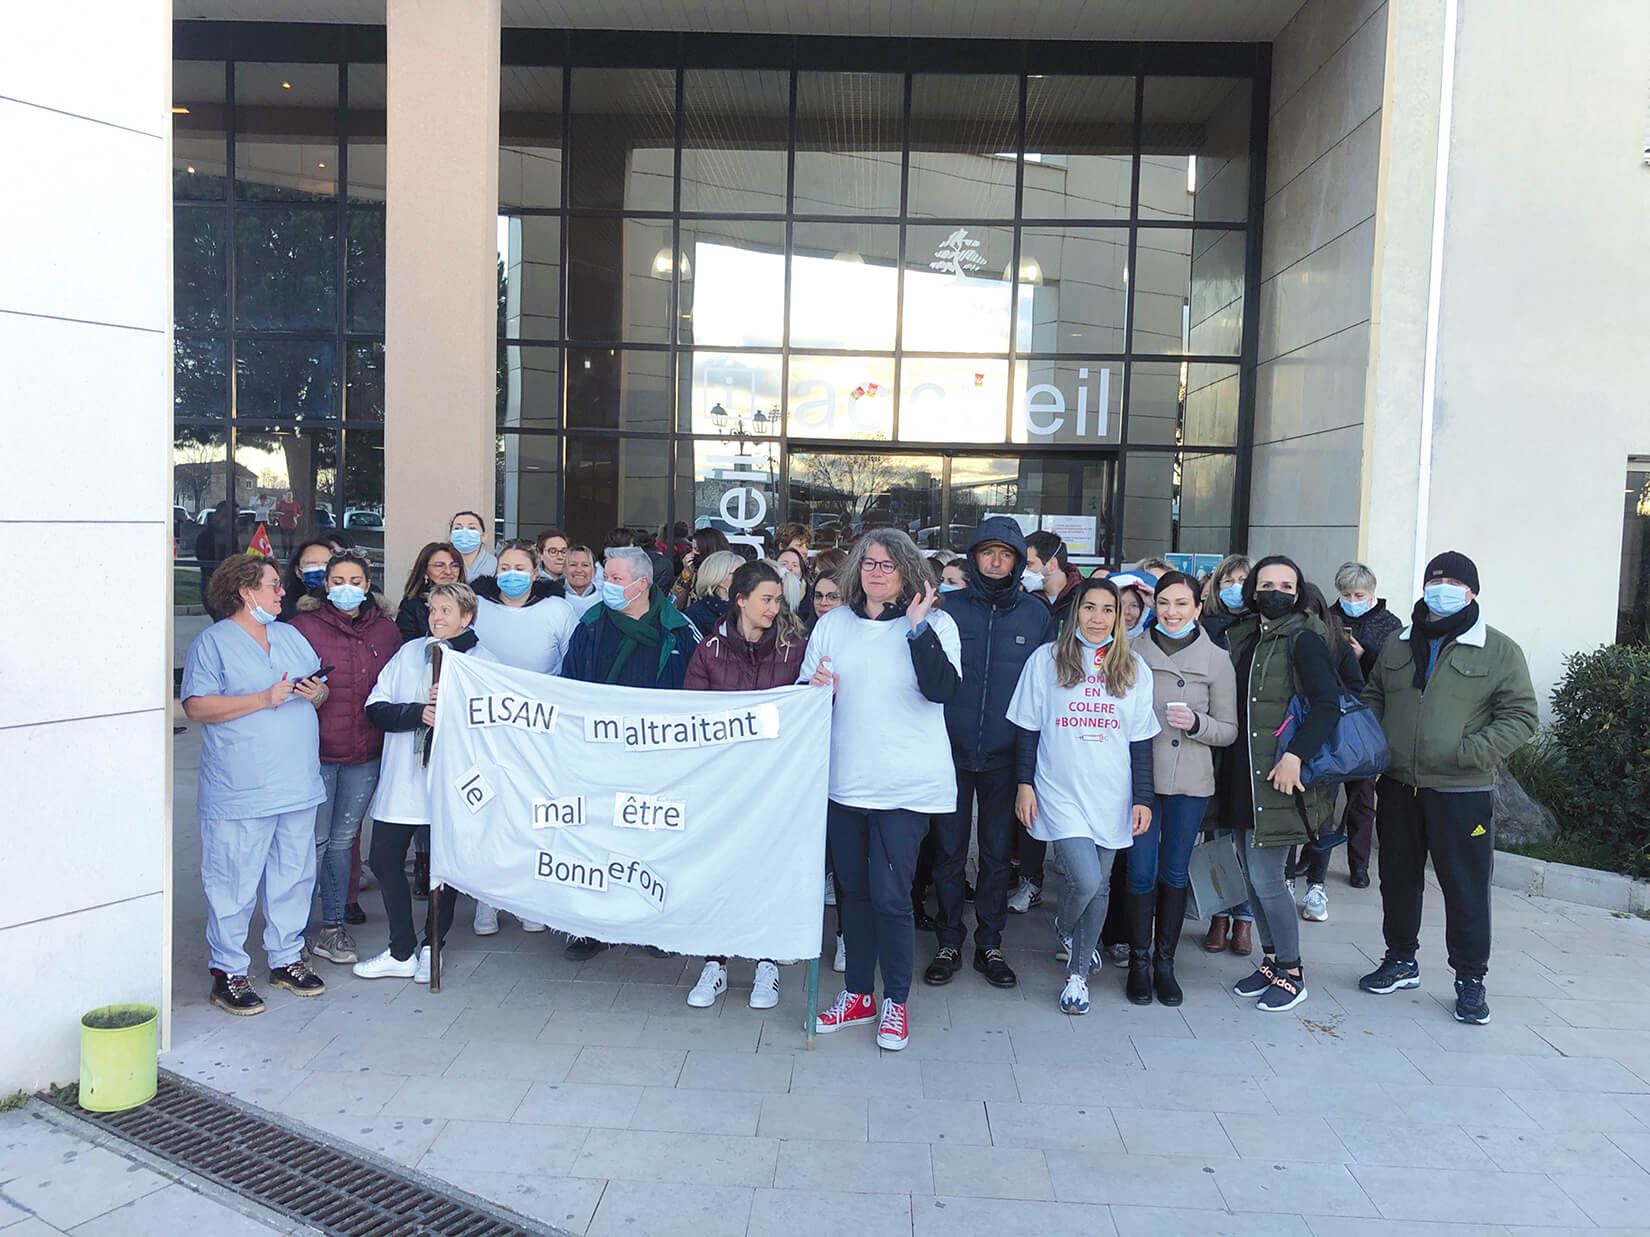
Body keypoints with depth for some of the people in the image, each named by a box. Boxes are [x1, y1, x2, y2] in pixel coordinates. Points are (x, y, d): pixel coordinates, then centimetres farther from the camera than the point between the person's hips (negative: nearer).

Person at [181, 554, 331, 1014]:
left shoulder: (291, 635, 16)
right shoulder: (212, 642, -4)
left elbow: (320, 689, 21)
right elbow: (196, 707, -14)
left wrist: (317, 693, -3)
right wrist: (263, 699, -19)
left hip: (298, 786, 6)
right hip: (240, 793, -6)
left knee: (295, 877, 13)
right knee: (234, 885, 0)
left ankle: (287, 959, 26)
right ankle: (228, 972, 12)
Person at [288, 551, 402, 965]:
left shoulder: (385, 629, 7)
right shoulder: (304, 625, -4)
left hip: (365, 754, 4)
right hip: (316, 751, -4)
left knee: (343, 840, 14)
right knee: (314, 841, 2)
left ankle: (334, 925, 24)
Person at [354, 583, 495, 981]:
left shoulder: (482, 661, 1)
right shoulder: (409, 653, 8)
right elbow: (376, 708, 1)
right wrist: (418, 713, -15)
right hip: (401, 780, 3)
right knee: (384, 859, 6)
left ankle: (431, 947, 26)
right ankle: (403, 952, 20)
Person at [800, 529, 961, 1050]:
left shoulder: (935, 624, -2)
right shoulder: (833, 624, 8)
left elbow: (943, 690, -17)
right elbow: (802, 691, 13)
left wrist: (918, 627, -22)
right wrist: (814, 686, -10)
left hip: (907, 786, -4)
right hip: (844, 782, 4)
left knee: (890, 895, -5)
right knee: (852, 889, 13)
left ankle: (895, 1000, 15)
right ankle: (858, 994, 29)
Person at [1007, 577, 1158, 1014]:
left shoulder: (1134, 669, 6)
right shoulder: (1045, 660, 0)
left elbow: (1141, 740, 7)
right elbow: (1028, 728, 3)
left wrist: (1143, 798, 4)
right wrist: (1024, 784, -1)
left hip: (1112, 795, 3)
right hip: (1061, 792, -3)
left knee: (1100, 885, 8)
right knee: (1085, 880, -15)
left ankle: (1078, 972, 26)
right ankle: (1064, 930, 20)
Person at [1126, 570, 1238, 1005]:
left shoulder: (1216, 660, 3)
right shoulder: (1133, 651, 2)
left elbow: (1229, 731, 4)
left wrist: (1196, 722, -15)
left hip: (1190, 782, 0)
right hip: (1140, 777, 0)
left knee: (1174, 874, 8)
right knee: (1141, 872, 0)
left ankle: (1165, 964, 21)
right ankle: (1139, 963, 16)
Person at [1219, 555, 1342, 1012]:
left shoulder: (1303, 639, -9)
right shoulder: (1243, 637, 12)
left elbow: (1327, 702, -19)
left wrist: (1295, 755, -26)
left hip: (1281, 775, -7)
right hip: (1247, 773, 7)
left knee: (1265, 875, -5)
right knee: (1252, 869, 13)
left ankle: (1292, 975, 11)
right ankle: (1272, 961, 28)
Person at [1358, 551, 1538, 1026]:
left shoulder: (1500, 652, -2)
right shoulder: (1397, 646, 11)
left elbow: (1520, 717, -5)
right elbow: (1373, 698, 20)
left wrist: (1470, 752, -19)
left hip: (1462, 794, -4)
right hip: (1397, 789, 4)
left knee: (1466, 888, 2)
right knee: (1398, 878, 14)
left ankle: (1471, 979, 18)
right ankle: (1401, 961, 31)